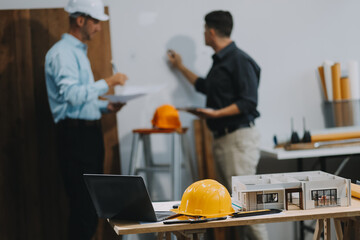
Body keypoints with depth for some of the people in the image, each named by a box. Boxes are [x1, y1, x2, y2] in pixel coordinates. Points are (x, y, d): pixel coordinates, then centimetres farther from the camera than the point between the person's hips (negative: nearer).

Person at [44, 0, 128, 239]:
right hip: (75, 135, -10)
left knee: (93, 201, 11)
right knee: (84, 204, -10)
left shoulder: (79, 51, 20)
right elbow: (72, 94, -22)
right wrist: (107, 83, -17)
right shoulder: (62, 53, -10)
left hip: (89, 132, 10)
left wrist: (106, 106, 9)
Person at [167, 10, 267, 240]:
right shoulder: (219, 61, 18)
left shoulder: (239, 60, -11)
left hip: (239, 136, -9)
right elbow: (205, 86, 37)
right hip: (222, 137, 9)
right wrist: (181, 67, 43)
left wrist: (216, 113, -23)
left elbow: (248, 102, -17)